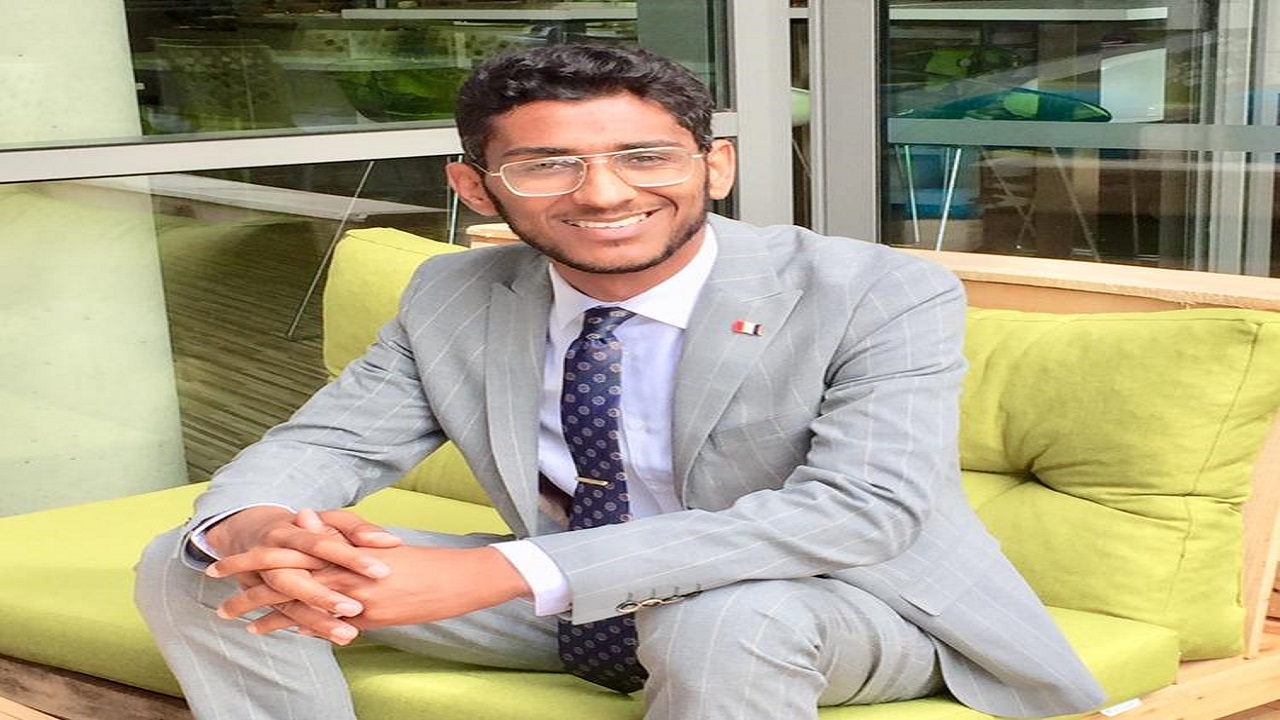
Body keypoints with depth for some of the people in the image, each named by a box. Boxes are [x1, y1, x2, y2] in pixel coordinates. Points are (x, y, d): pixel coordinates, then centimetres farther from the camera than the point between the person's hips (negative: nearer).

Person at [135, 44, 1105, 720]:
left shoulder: (881, 298, -20)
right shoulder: (453, 300, -5)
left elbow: (863, 510, -32)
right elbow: (326, 441, -2)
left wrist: (508, 573, -40)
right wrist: (254, 528, -31)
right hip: (573, 610, 4)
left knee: (724, 621, -42)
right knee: (190, 566, -6)